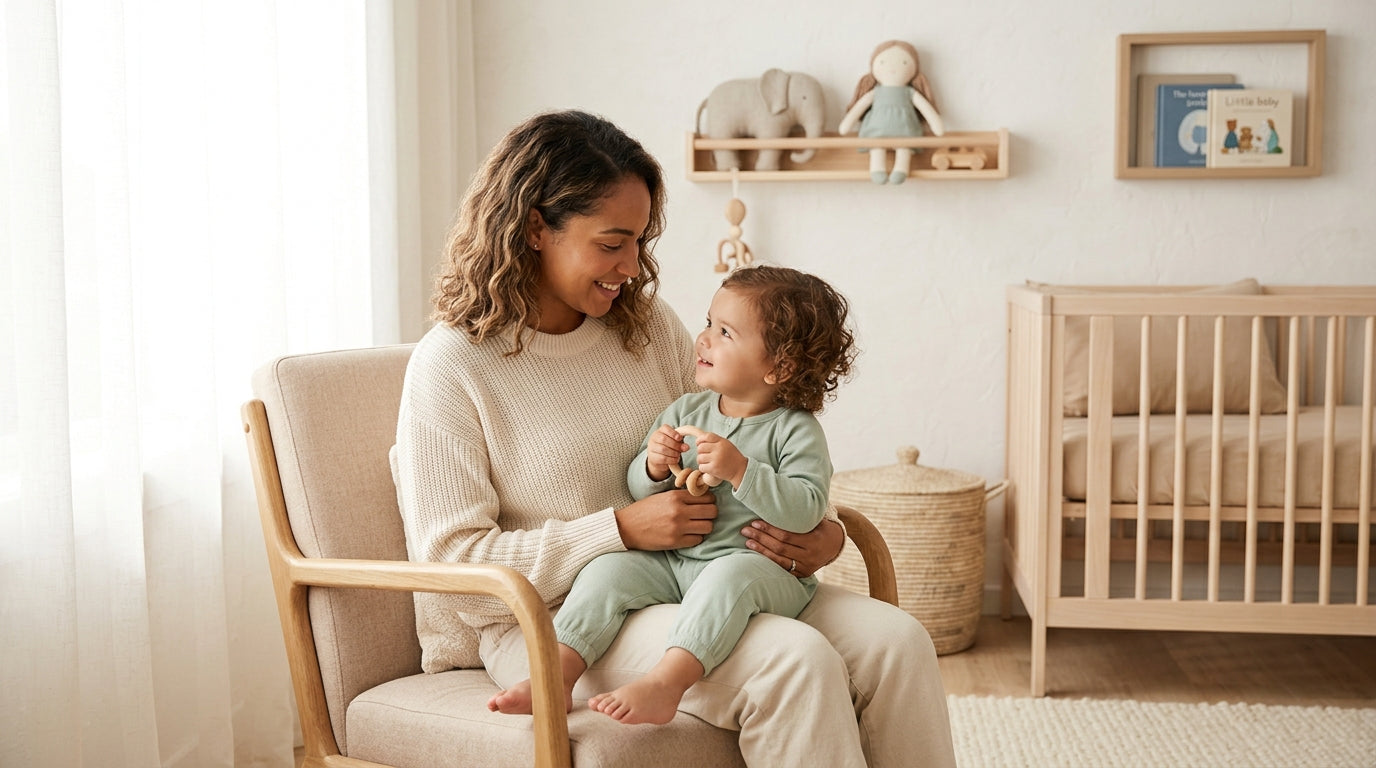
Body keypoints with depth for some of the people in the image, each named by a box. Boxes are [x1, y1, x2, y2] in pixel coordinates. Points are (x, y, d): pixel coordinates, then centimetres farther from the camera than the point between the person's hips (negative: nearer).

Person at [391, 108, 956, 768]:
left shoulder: (648, 325, 10)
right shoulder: (450, 366, -7)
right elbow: (451, 563, -11)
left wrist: (820, 532, -4)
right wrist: (623, 530, -19)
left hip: (688, 587, 6)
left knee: (896, 641, -17)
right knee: (795, 660, -29)